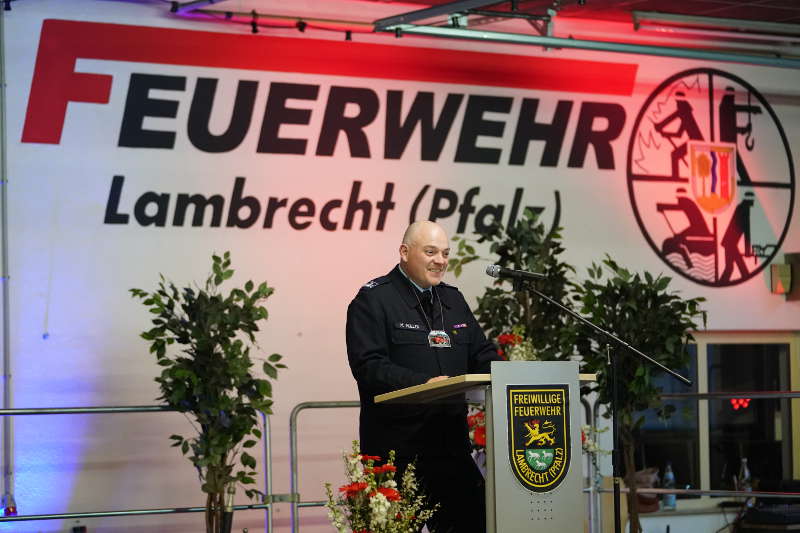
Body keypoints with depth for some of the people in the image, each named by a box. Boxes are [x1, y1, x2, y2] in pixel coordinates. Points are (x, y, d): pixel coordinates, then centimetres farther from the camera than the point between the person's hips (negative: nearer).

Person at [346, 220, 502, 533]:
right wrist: (423, 383, -28)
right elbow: (369, 366, -15)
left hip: (451, 443, 7)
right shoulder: (374, 299, -4)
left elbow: (482, 355, 20)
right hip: (396, 449, -7)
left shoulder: (452, 299, 19)